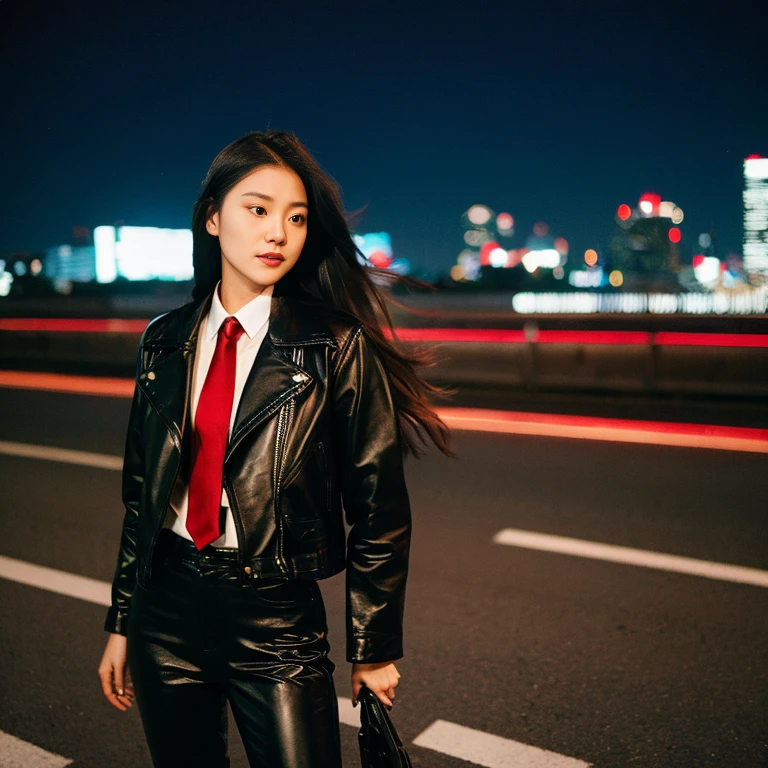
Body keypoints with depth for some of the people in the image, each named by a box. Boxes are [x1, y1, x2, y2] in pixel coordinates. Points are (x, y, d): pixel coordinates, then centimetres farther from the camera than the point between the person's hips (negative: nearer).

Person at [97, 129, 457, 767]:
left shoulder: (338, 348, -11)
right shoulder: (166, 341, 2)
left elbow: (379, 508, -8)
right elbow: (141, 492, 8)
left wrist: (375, 648, -3)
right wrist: (121, 622, 11)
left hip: (275, 618, -4)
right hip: (166, 608, 4)